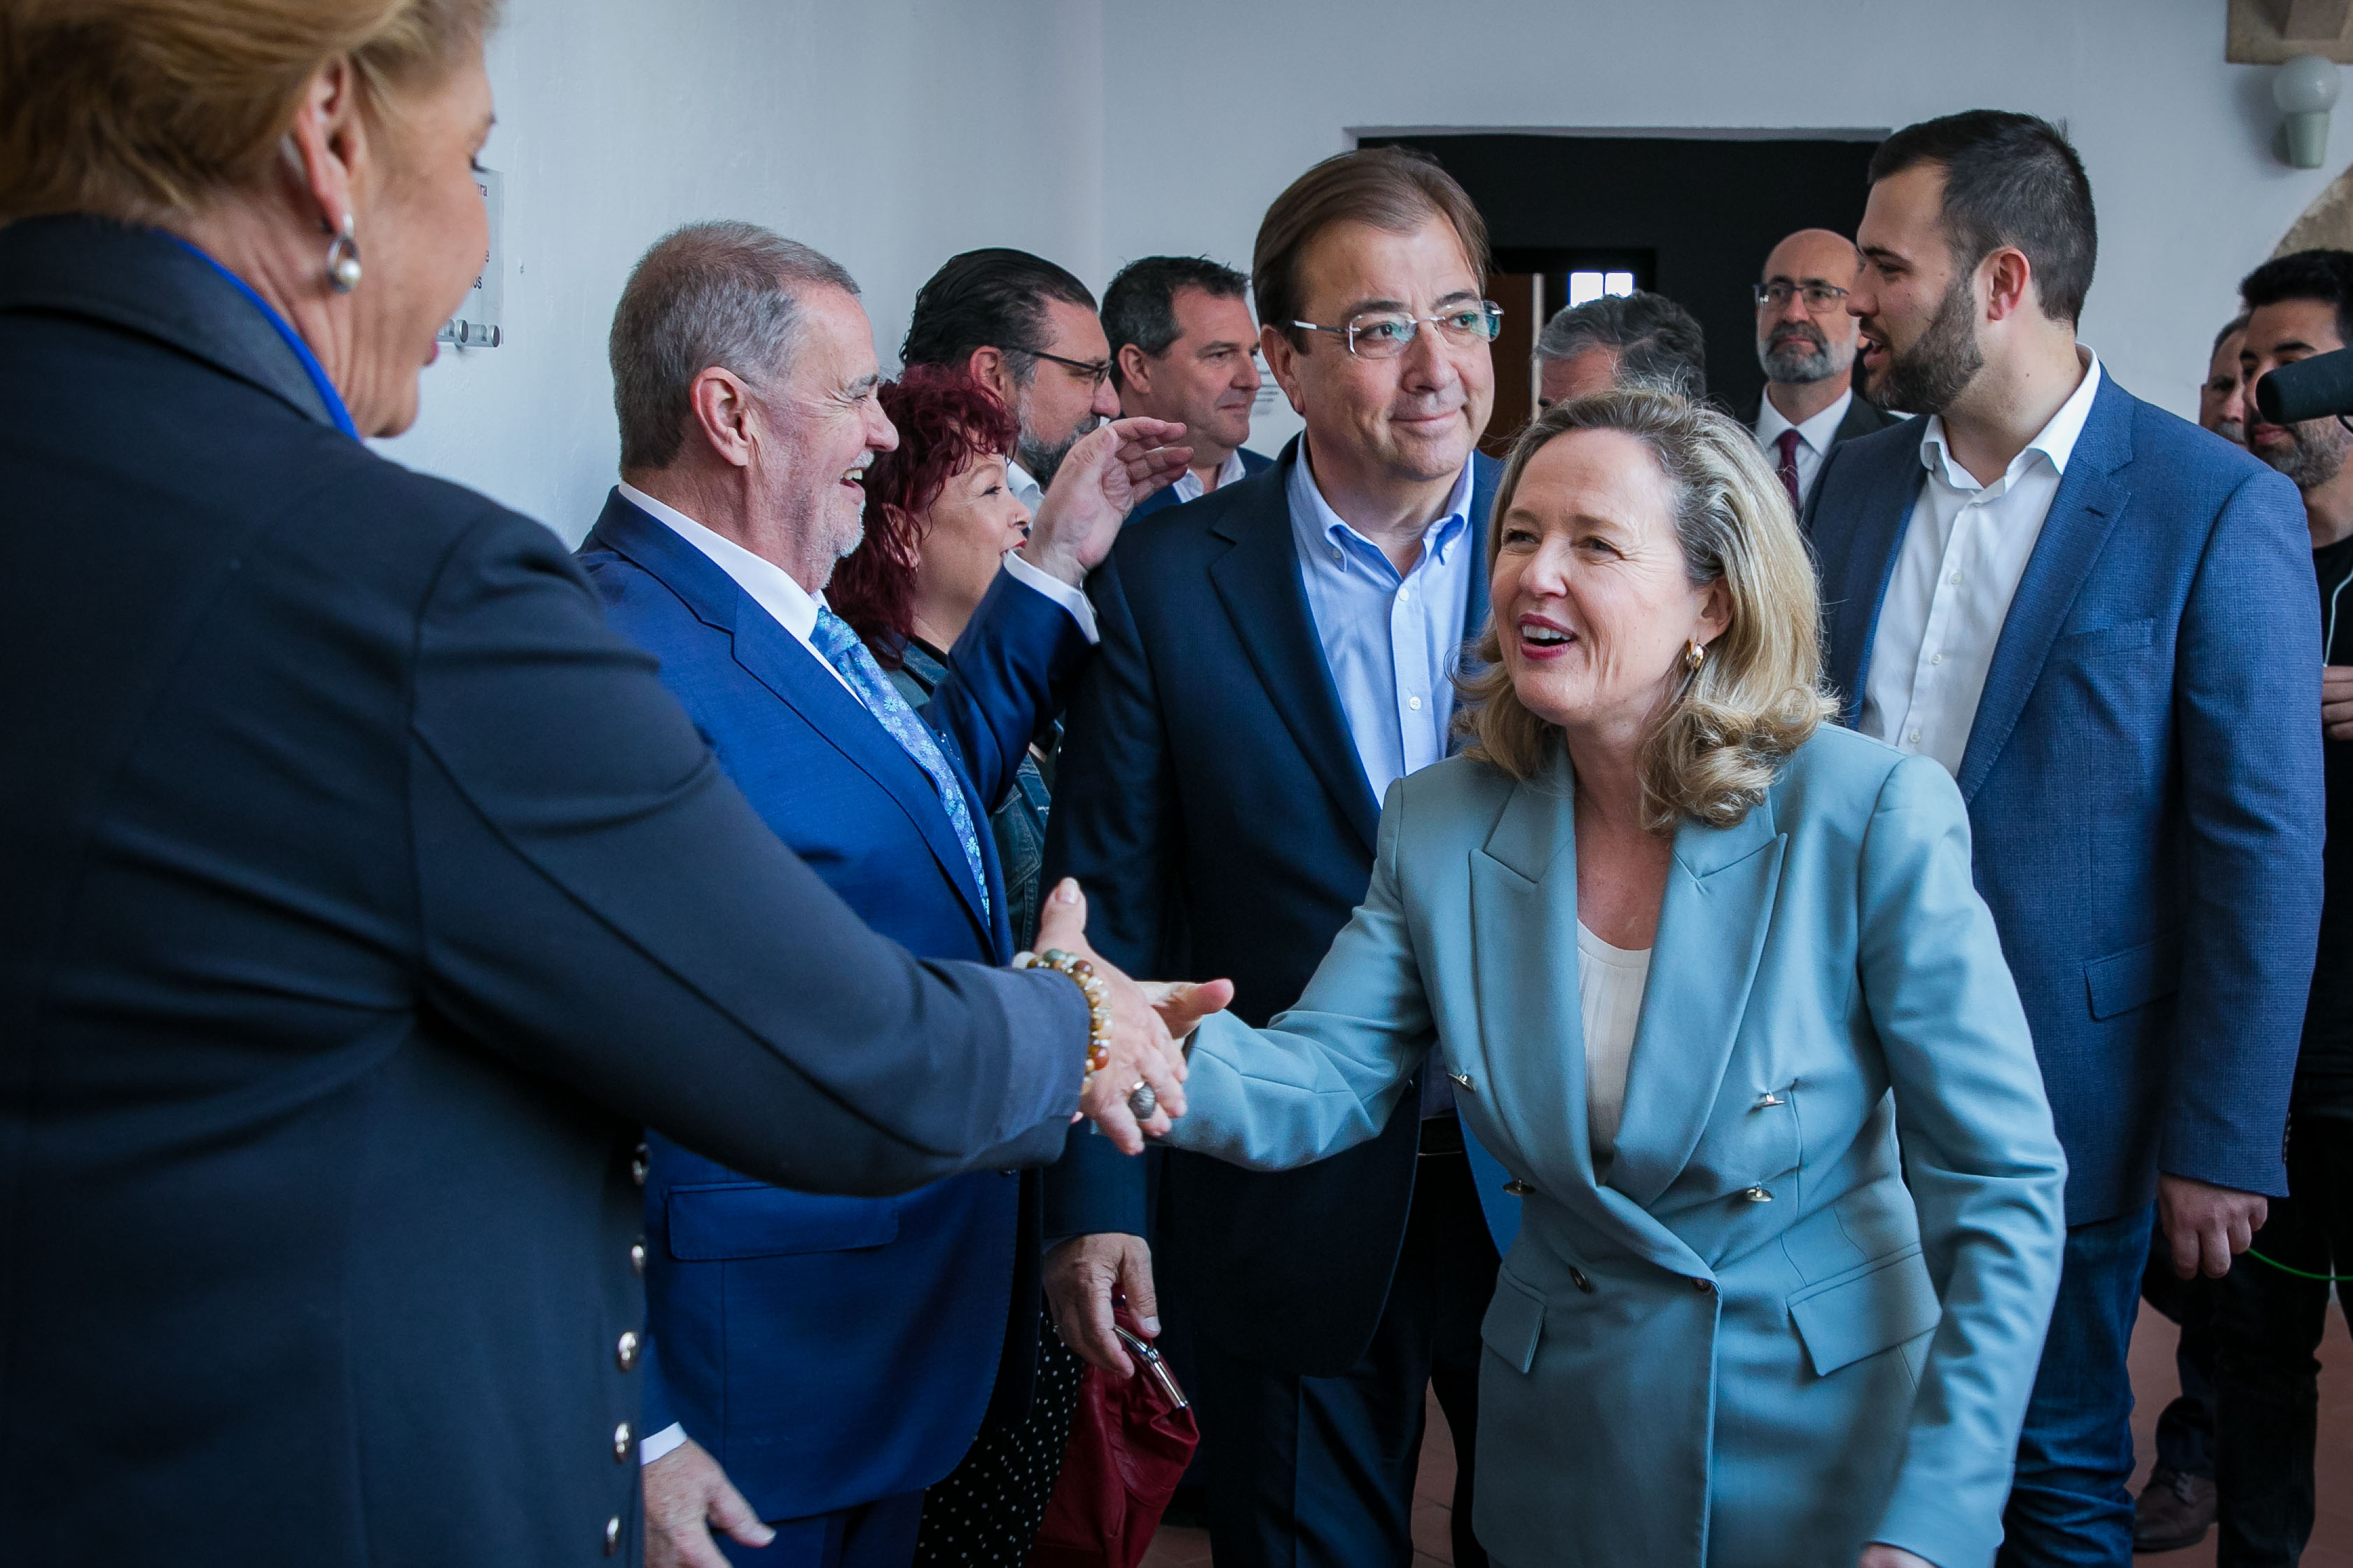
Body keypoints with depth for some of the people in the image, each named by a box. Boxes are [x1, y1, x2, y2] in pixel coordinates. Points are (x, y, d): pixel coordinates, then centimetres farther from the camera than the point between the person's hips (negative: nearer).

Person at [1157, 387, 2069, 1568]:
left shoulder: (1874, 816, -18)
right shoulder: (1439, 827, -6)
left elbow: (2004, 1186, -16)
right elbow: (1318, 1085, -11)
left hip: (1831, 1432, -3)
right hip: (1567, 1452, 4)